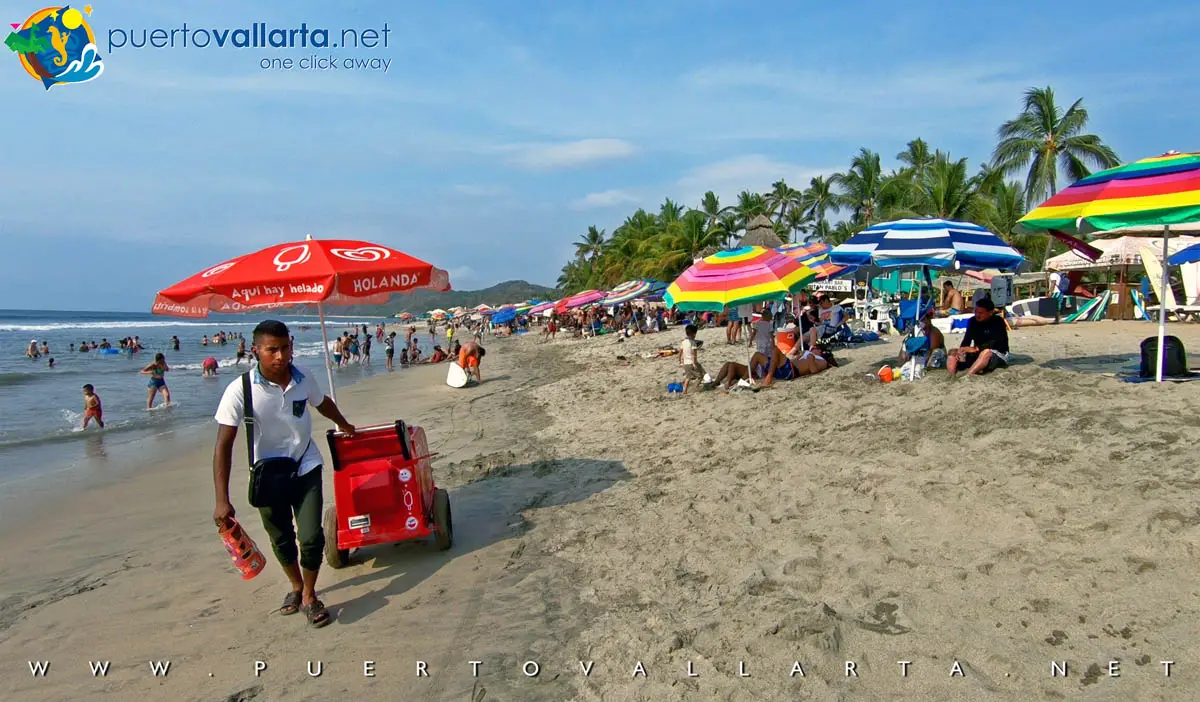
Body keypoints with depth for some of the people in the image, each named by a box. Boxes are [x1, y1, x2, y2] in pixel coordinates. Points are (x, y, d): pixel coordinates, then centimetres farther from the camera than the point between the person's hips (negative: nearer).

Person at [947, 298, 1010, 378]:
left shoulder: (998, 322, -12)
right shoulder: (973, 321, 4)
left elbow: (995, 342, -25)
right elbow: (966, 340, -4)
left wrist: (975, 349, -37)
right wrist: (961, 350, -25)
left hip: (998, 354, -6)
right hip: (977, 354, 6)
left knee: (986, 352, -39)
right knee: (953, 352, -12)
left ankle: (967, 375, -52)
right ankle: (952, 376, -36)